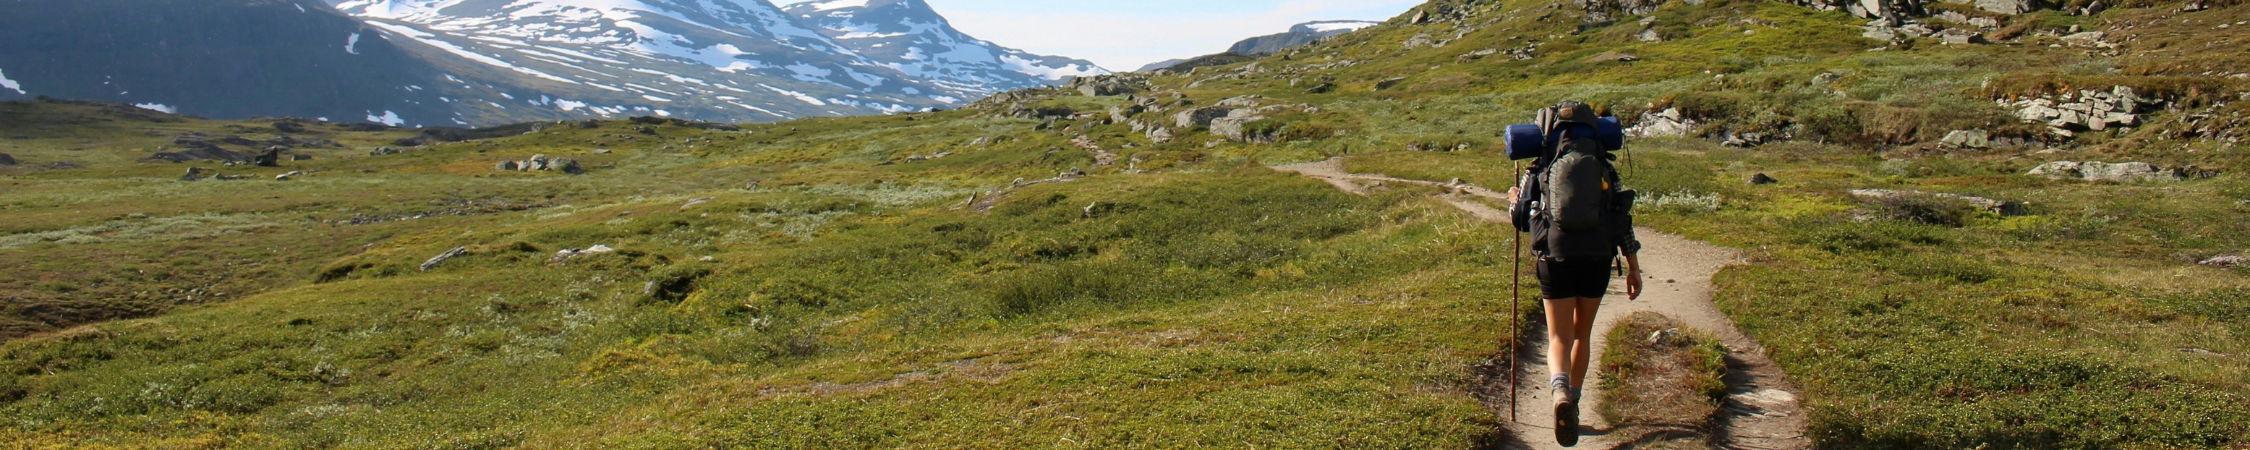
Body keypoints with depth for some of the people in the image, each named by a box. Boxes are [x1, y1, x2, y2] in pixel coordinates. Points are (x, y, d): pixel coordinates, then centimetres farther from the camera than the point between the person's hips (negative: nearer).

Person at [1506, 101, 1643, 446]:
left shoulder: (1539, 171, 6)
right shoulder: (1604, 169, 9)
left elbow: (1522, 220, 11)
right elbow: (1624, 222, 2)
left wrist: (1513, 200, 34)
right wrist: (1633, 268, 6)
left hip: (1556, 260, -1)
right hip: (1597, 261, 2)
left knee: (1559, 338, -2)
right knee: (1582, 332, 21)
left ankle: (1561, 394, -30)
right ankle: (1572, 397, 29)